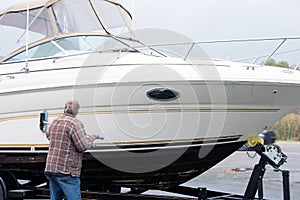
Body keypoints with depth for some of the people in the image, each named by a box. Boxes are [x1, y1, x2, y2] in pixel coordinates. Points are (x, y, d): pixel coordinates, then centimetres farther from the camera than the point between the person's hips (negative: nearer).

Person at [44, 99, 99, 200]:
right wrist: (92, 137, 2)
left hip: (51, 169, 8)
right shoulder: (75, 123, -13)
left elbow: (48, 135, 30)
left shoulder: (55, 122, 10)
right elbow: (82, 146, -15)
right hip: (67, 172, -8)